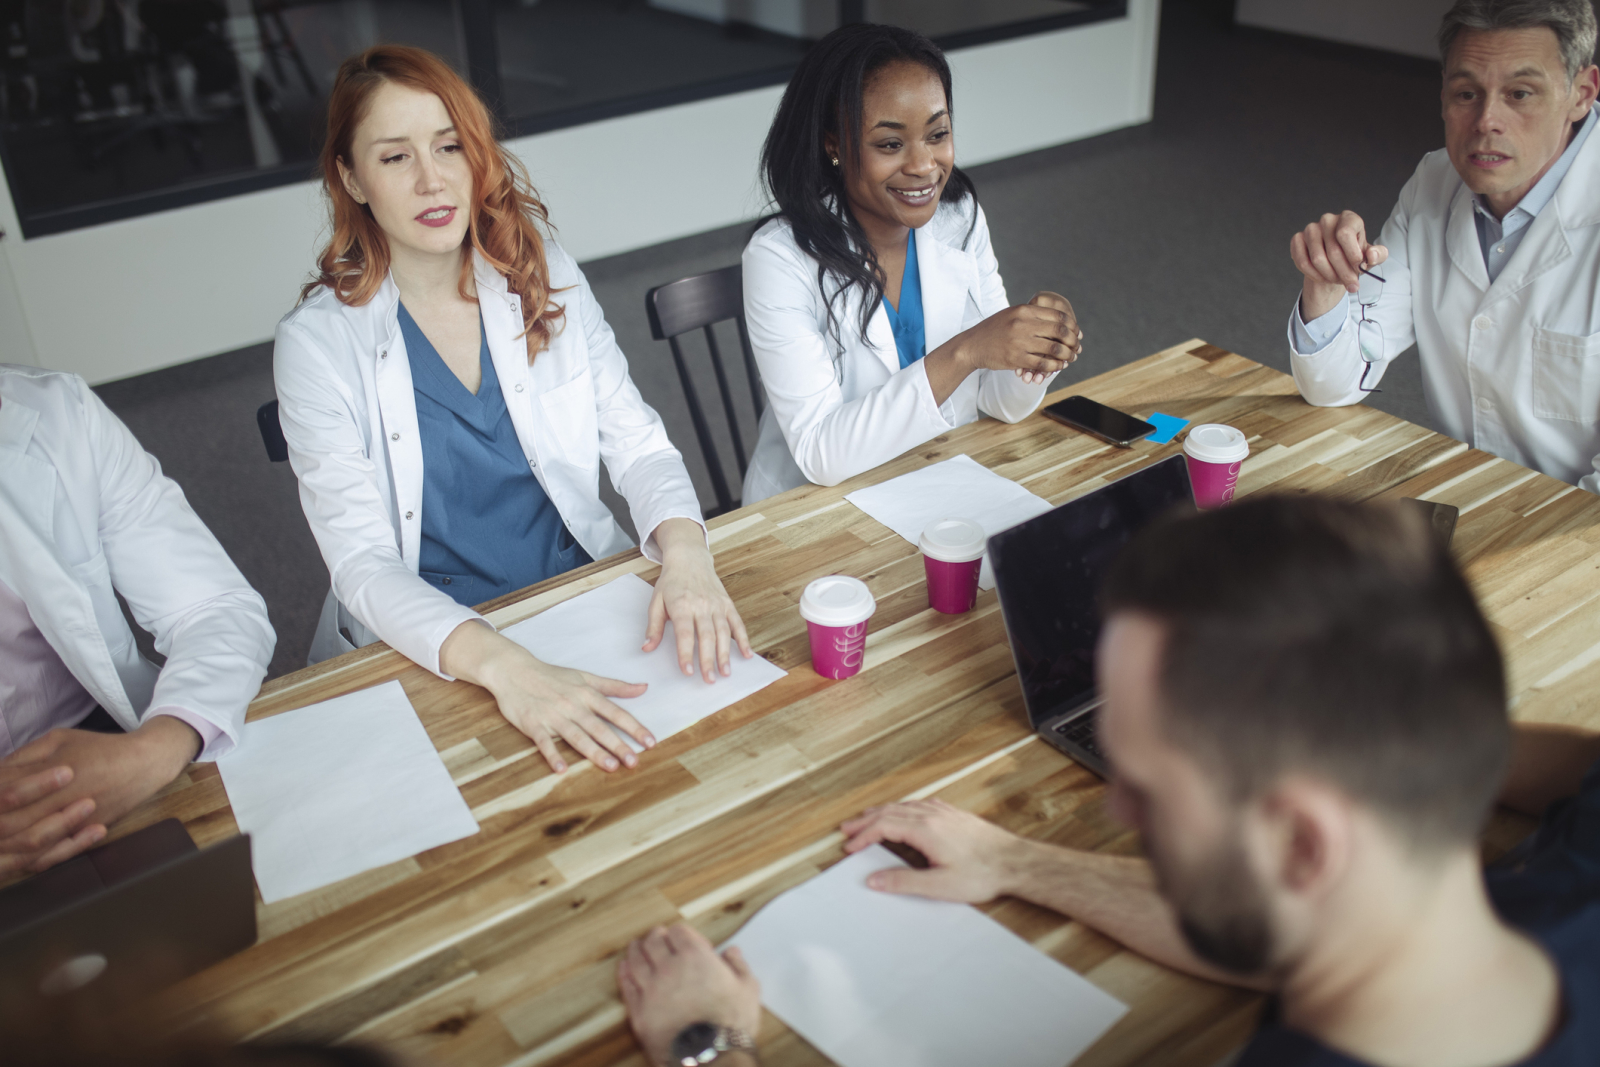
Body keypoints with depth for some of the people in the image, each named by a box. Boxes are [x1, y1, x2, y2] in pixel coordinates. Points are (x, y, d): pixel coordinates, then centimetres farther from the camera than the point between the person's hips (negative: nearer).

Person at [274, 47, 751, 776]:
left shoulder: (549, 280, 3)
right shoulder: (318, 342, -8)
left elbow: (638, 444, 1)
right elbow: (362, 564, -16)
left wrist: (685, 553, -23)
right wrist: (503, 666, -34)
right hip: (429, 655, -3)